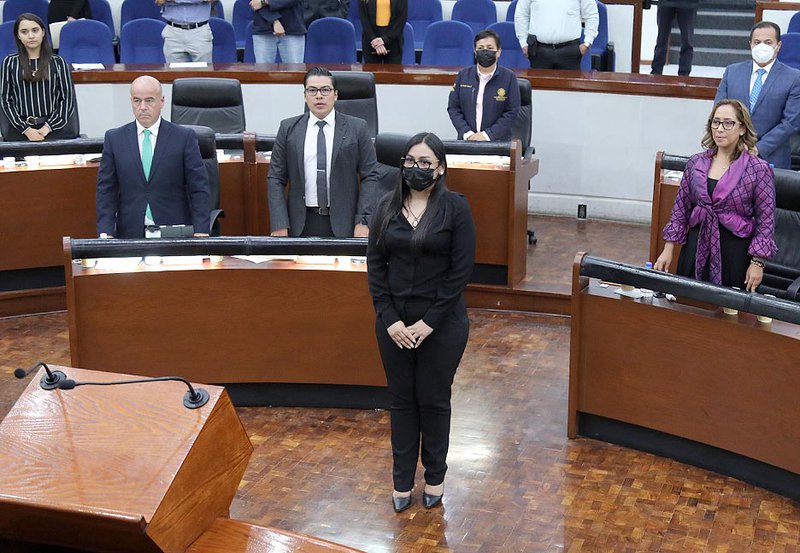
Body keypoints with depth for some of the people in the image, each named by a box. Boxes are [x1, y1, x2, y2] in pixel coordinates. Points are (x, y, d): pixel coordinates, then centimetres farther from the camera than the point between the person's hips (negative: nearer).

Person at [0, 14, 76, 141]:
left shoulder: (58, 62, 11)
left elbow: (68, 99, 7)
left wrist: (48, 127, -6)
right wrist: (26, 130, -5)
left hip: (54, 127, 0)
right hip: (20, 129, 0)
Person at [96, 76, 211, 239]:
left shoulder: (184, 137, 3)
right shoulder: (114, 138, 9)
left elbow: (199, 189, 1)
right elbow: (106, 190, 8)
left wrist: (201, 233, -10)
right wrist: (106, 233, -4)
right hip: (130, 235, 1)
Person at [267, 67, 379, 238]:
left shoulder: (356, 128, 2)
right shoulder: (288, 128, 6)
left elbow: (370, 177, 1)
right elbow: (276, 179, 5)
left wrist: (363, 221, -8)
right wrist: (279, 225, -4)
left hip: (342, 223, -1)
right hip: (302, 223, 1)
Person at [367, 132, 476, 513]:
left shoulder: (455, 207, -9)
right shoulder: (388, 206, 2)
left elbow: (461, 271, -11)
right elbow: (375, 265, 2)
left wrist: (429, 322, -14)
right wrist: (390, 319, -7)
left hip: (442, 324, -3)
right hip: (394, 321, 3)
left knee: (433, 401, 9)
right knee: (402, 400, 12)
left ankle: (435, 477, 28)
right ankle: (402, 480, 25)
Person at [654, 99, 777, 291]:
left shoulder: (759, 170, -6)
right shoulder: (696, 163, 5)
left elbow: (765, 221, -5)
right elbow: (680, 209, 10)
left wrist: (757, 263, -9)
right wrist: (668, 250, 7)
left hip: (735, 252, -3)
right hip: (696, 246, 3)